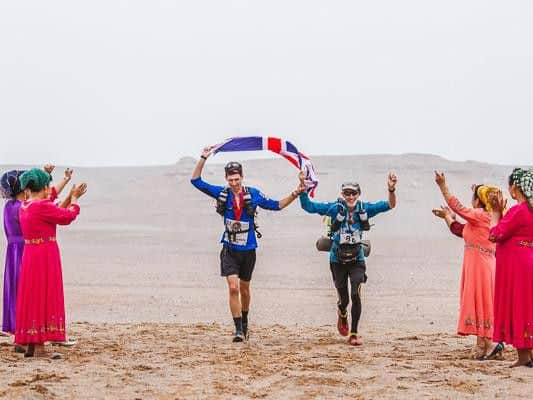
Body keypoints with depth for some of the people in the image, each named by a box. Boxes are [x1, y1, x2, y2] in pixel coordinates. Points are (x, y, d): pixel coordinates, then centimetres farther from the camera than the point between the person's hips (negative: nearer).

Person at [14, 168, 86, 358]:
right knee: (44, 299, -4)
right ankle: (39, 346, -5)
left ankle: (31, 346, 18)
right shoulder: (42, 206, -17)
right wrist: (74, 198, 8)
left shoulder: (24, 207, 9)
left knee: (32, 298, 13)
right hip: (46, 255, -9)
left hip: (29, 255, 9)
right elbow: (68, 216, -8)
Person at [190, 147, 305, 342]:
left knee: (244, 289, 15)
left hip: (248, 250, 1)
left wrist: (295, 194, -6)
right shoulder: (222, 193, -3)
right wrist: (203, 158, -10)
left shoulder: (253, 194, -4)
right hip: (230, 250, -1)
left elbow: (277, 205, 5)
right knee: (233, 288, -15)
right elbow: (196, 181, -1)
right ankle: (238, 329, -11)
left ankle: (244, 321, 38)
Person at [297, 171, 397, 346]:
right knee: (343, 299, 9)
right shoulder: (335, 208, -9)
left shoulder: (365, 209, -4)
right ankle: (342, 315, 46)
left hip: (357, 260, 0)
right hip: (338, 261, 0)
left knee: (356, 295, -15)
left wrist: (391, 189, -25)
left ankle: (354, 334, -7)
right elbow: (308, 206, -9)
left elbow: (390, 205, -6)